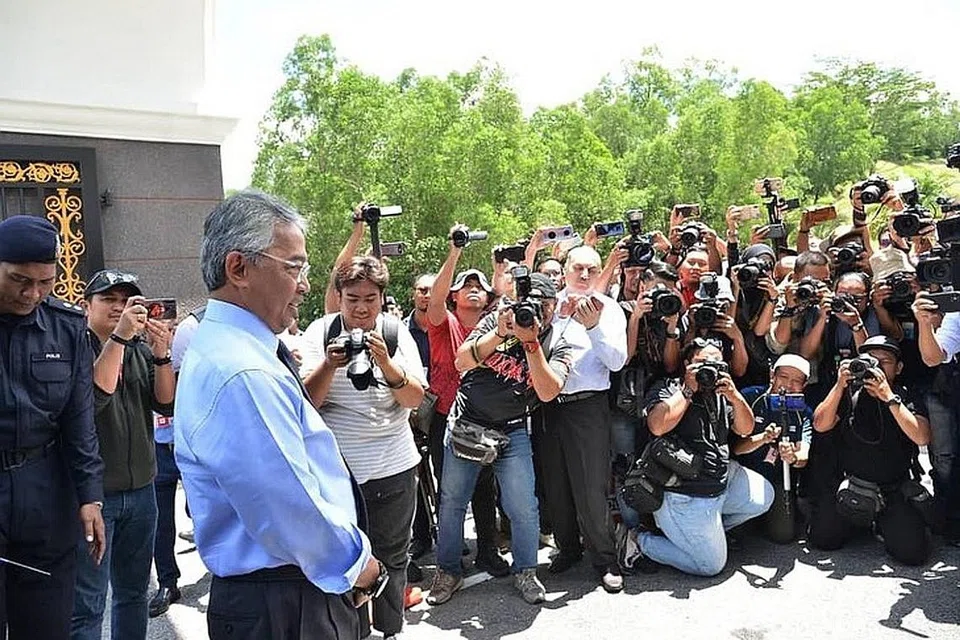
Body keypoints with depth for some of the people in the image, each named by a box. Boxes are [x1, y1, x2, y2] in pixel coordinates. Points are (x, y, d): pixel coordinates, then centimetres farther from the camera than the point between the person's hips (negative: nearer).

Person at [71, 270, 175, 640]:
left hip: (141, 491, 5)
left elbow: (166, 404, -1)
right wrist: (119, 336, -26)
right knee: (87, 606, 0)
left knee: (134, 593, 17)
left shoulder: (141, 349, 8)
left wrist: (161, 356, -16)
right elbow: (94, 396, -22)